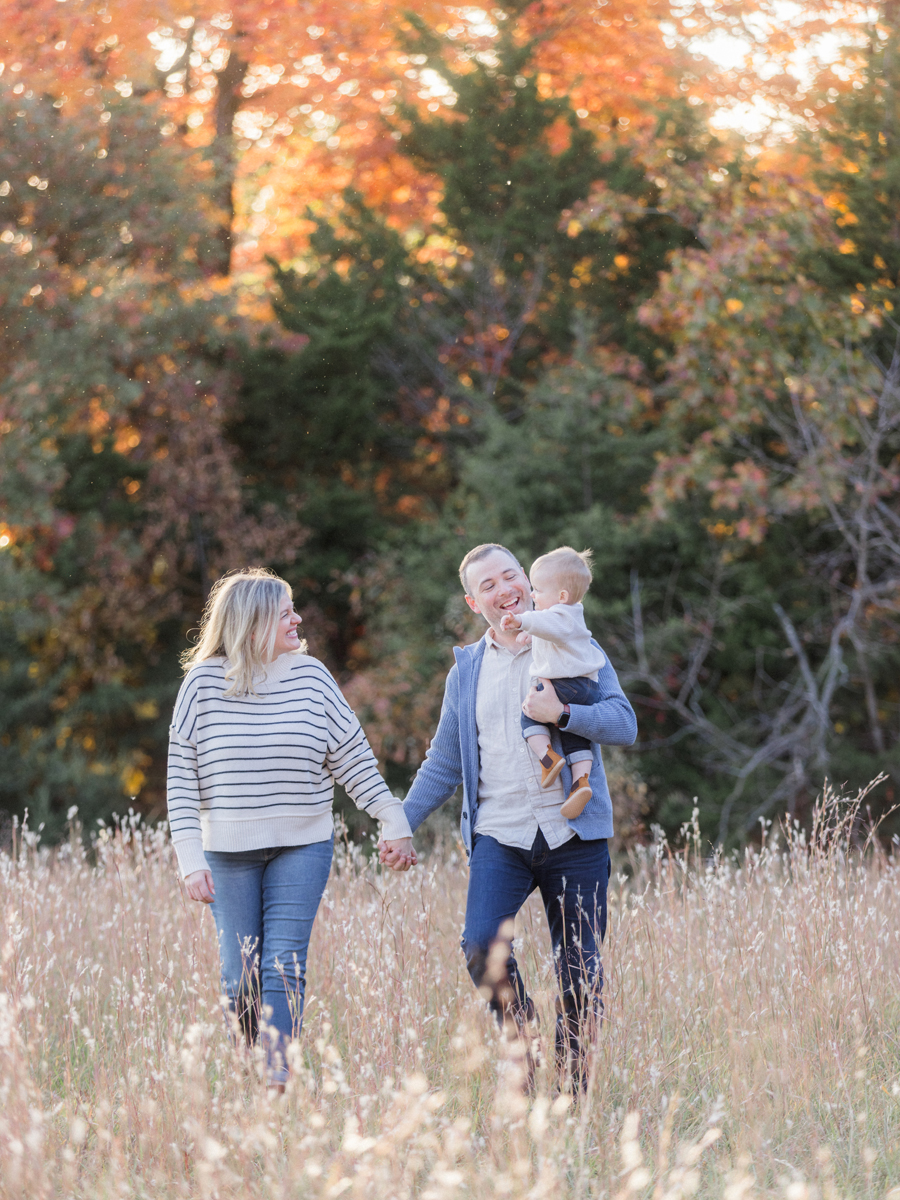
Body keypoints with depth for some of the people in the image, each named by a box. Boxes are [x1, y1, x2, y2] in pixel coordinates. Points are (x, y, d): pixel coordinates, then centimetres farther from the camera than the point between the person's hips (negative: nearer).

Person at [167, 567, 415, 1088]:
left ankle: (278, 1083, -14)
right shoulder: (205, 683, -4)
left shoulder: (310, 676, -1)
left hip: (303, 848, 0)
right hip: (229, 851, 0)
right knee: (241, 977, 3)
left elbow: (354, 758, 6)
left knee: (284, 969, -11)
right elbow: (182, 778, -2)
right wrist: (191, 859, -8)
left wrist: (395, 822, 4)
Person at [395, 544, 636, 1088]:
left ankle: (574, 1085, 12)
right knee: (484, 949, -20)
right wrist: (400, 825, 9)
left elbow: (624, 724, -4)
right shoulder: (466, 671, 14)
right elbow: (443, 765, 18)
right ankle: (522, 1038, 3)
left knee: (580, 969, 0)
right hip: (500, 836, 1)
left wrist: (562, 714, -20)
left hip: (574, 837, -1)